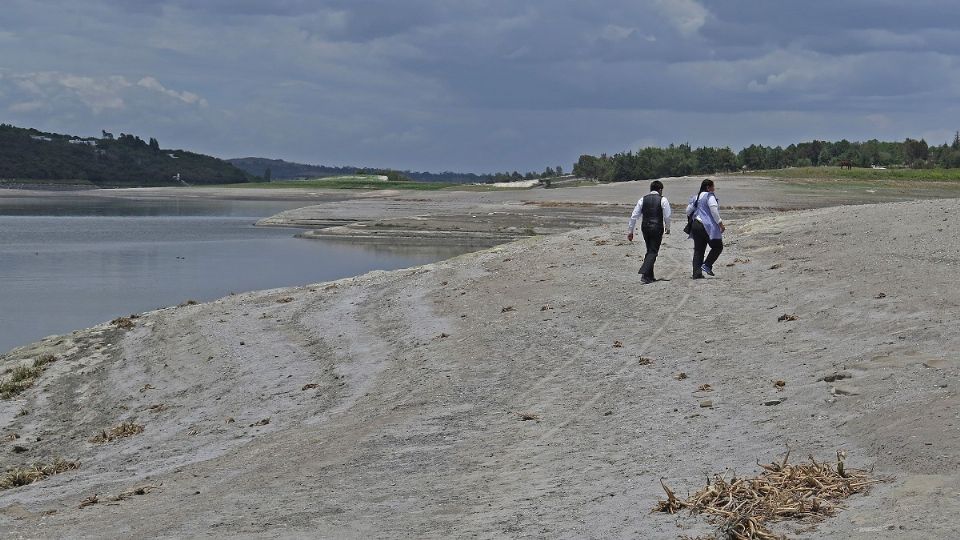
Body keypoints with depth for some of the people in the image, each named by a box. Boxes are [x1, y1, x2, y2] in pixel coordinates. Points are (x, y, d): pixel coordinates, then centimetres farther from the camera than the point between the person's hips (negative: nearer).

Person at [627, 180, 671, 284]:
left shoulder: (643, 199, 7)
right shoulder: (662, 200, -3)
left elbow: (634, 216, 5)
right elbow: (667, 216, -5)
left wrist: (630, 231, 9)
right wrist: (667, 228, 12)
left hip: (645, 228, 4)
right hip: (657, 228, -4)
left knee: (649, 251, 17)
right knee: (653, 252, -2)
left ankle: (650, 276, 19)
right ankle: (644, 273, -19)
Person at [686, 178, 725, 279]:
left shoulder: (696, 198, 15)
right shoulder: (709, 196, -8)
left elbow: (688, 211, 18)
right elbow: (714, 211, -16)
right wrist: (720, 224, -12)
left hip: (695, 225, 8)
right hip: (707, 226, -8)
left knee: (698, 250, 8)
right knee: (717, 247, 5)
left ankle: (697, 273, 4)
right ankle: (707, 265, -7)